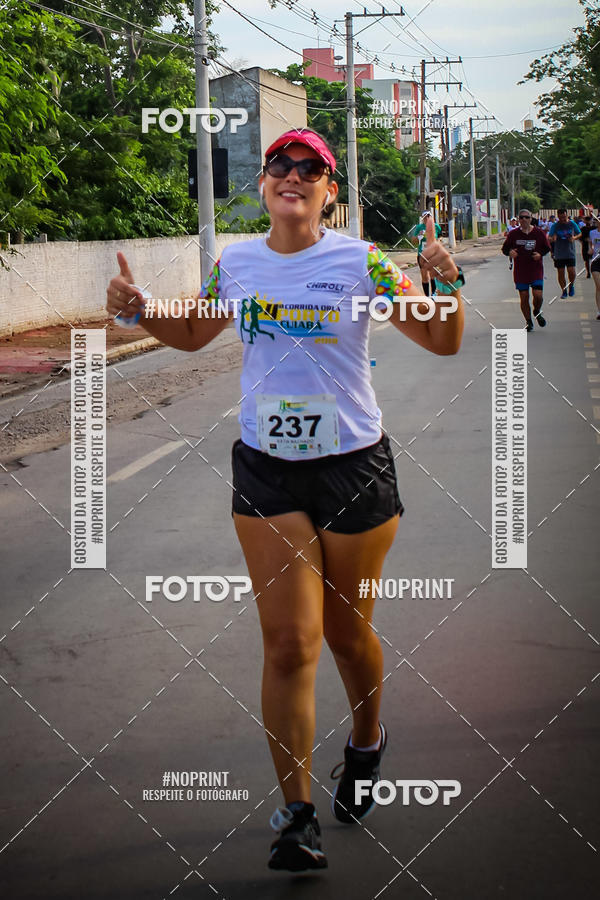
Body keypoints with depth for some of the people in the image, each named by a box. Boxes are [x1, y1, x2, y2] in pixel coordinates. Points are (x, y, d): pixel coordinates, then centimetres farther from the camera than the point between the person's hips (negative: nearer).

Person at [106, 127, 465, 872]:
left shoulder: (360, 262, -7)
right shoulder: (235, 264, 2)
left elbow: (443, 343, -5)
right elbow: (192, 334, 20)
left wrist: (446, 286, -24)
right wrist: (137, 310, 2)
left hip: (354, 468, -1)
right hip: (265, 472, 2)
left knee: (346, 631, 13)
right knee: (288, 642, -6)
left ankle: (367, 744, 44)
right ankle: (297, 814, 0)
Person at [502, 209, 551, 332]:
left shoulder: (539, 233, 1)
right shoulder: (513, 234, 1)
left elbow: (547, 248, 10)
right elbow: (505, 248, 9)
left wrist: (540, 254, -11)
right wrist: (509, 252, -14)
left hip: (536, 270, -1)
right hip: (520, 271, 1)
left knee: (538, 295, -11)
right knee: (524, 298, 1)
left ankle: (537, 312, 22)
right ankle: (528, 322, 18)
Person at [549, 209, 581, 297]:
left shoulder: (572, 224, 1)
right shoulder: (554, 226, -2)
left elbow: (579, 234, 13)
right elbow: (549, 239, -4)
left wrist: (574, 238, -8)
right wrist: (552, 239, -28)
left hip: (570, 253, 0)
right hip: (559, 254, 0)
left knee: (571, 272, -10)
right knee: (560, 273, 3)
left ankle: (571, 286, 18)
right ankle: (564, 291, 17)